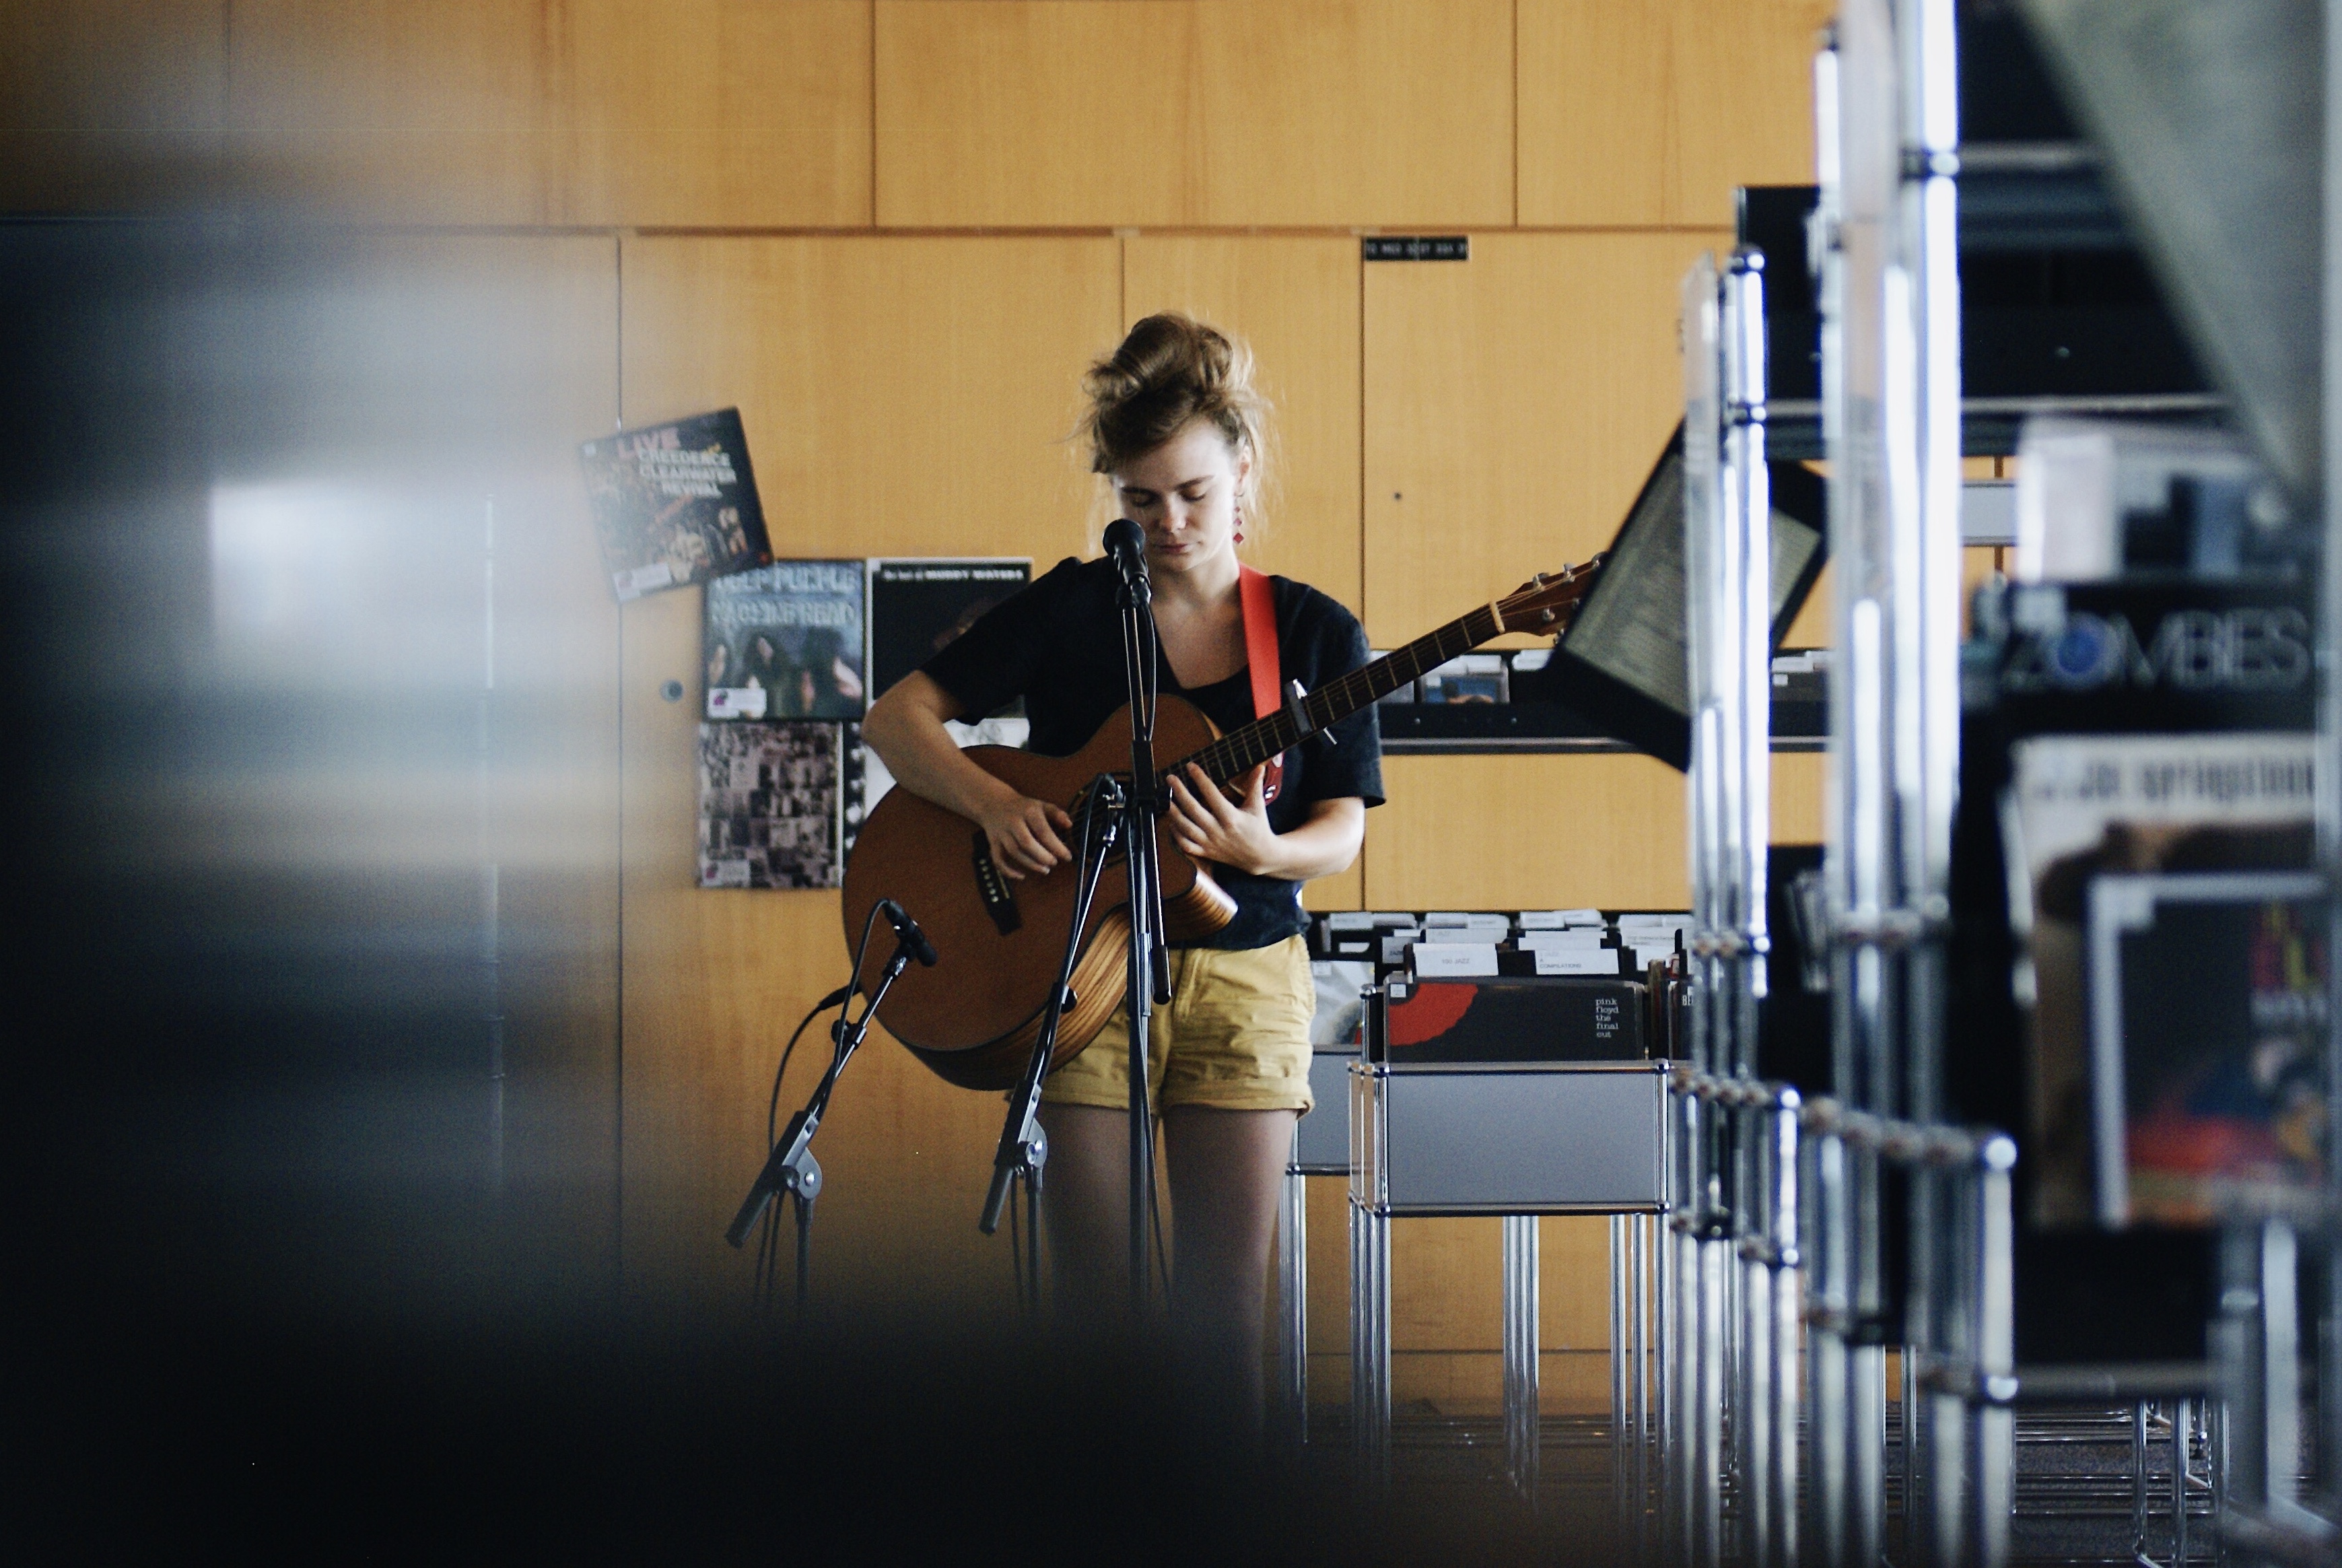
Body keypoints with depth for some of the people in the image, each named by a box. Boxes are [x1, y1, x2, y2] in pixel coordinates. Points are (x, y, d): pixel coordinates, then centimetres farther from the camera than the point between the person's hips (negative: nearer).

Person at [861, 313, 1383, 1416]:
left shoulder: (1316, 635, 3)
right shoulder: (1074, 609, 0)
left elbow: (1341, 835, 0)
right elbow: (897, 717, -1)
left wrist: (1261, 850, -22)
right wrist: (991, 804, -18)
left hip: (1243, 967, 1)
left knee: (1222, 1324, 0)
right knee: (1096, 1317, -1)